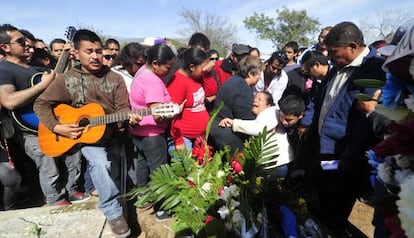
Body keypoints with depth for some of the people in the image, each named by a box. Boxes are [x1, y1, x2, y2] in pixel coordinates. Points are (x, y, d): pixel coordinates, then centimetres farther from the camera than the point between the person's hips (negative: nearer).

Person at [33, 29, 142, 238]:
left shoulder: (115, 79, 0)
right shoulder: (66, 80, -3)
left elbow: (122, 108, -5)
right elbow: (41, 104, 1)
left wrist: (128, 117, -28)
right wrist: (57, 127, -13)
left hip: (111, 136, 3)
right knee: (100, 163, -28)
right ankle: (113, 213, -11)